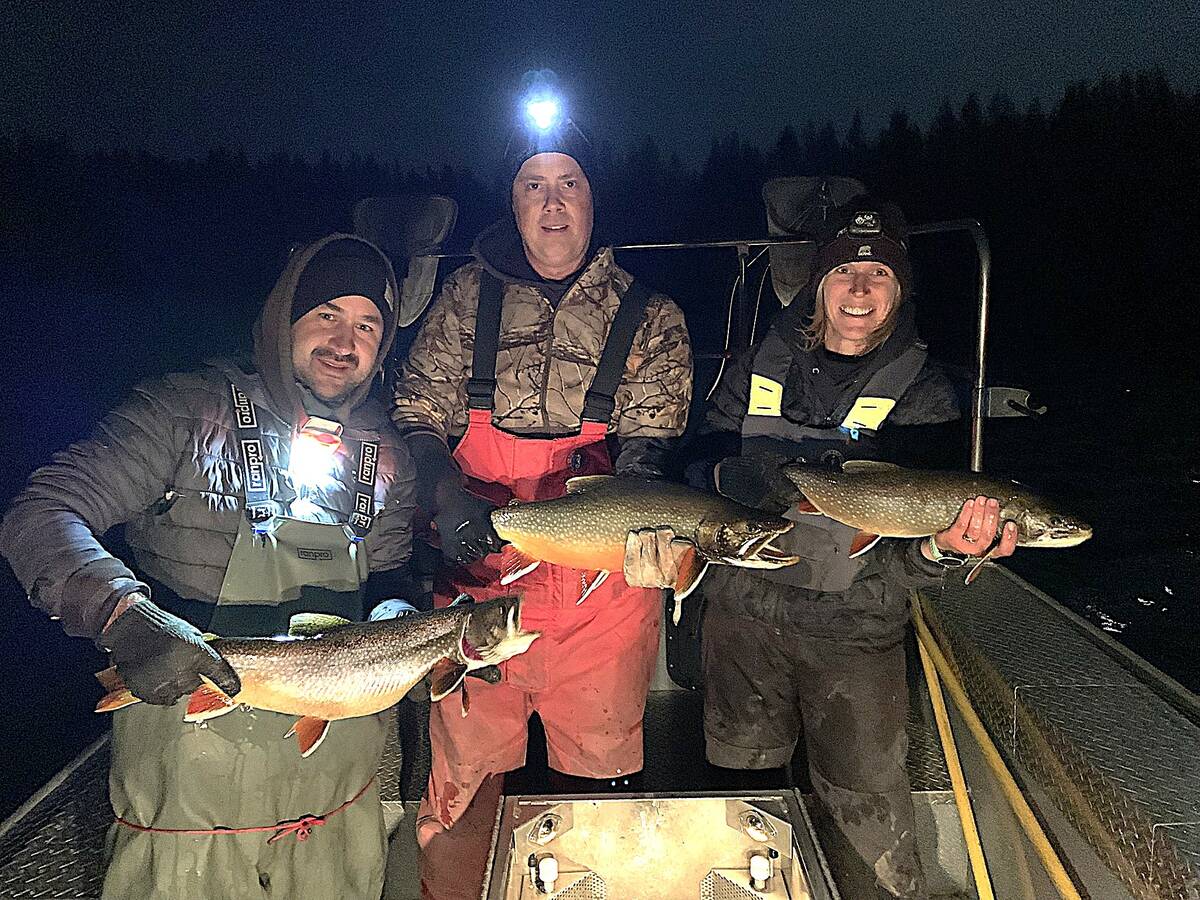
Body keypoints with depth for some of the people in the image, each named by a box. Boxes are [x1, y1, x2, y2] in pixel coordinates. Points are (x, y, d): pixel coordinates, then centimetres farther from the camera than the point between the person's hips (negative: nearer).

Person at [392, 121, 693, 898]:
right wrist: (444, 492, -12)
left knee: (600, 771, 13)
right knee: (464, 771, 8)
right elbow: (417, 412, 7)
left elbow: (650, 441, -5)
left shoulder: (650, 318, 5)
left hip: (603, 579, 0)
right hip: (479, 569, 1)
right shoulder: (468, 295, 8)